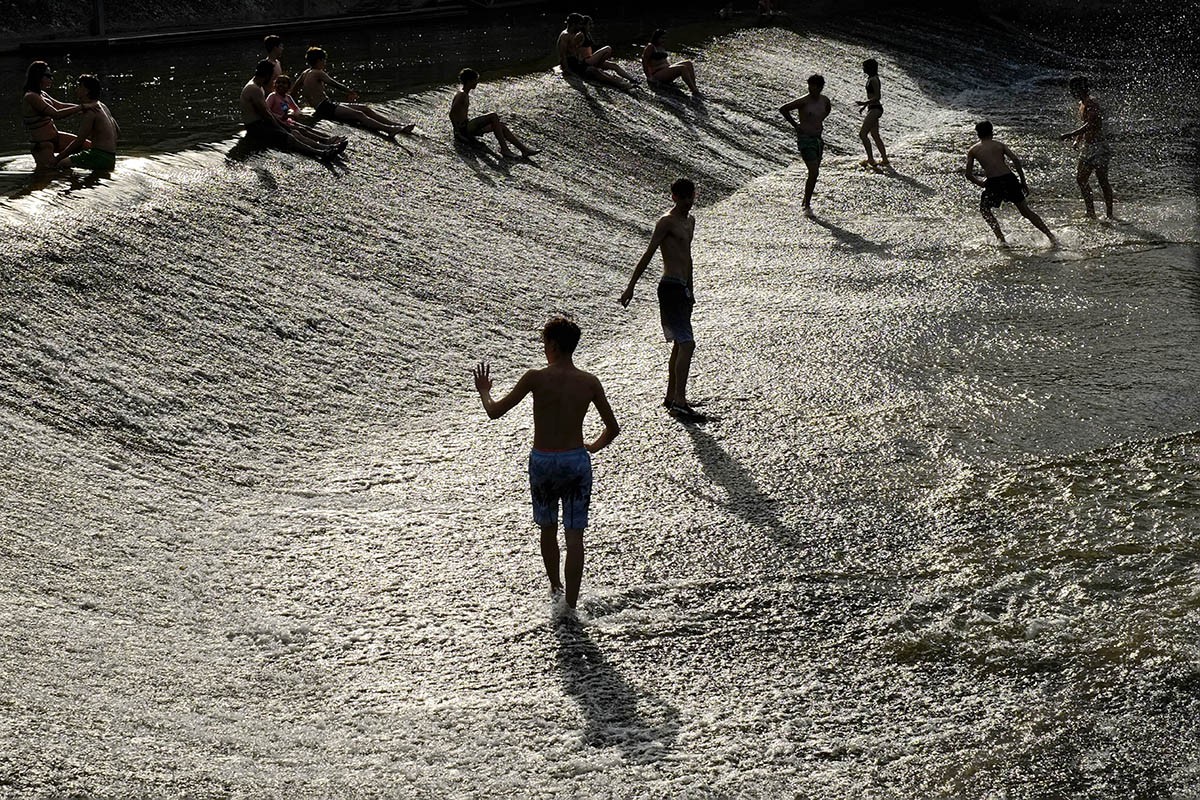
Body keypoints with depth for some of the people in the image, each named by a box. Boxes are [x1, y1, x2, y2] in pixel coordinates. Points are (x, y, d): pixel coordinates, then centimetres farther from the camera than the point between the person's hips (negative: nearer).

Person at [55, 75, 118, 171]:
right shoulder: (102, 106, 16)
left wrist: (59, 157, -7)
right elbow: (118, 132, 25)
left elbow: (79, 141, -13)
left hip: (102, 157, -10)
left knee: (61, 163, -19)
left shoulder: (90, 110, -13)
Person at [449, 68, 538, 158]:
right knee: (493, 116, -25)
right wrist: (457, 132, -20)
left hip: (468, 127, 11)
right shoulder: (461, 95, -14)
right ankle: (503, 148, -27)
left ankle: (523, 148, -5)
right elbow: (452, 114, -22)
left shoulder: (466, 95, 18)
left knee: (501, 126, 2)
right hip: (463, 129, -11)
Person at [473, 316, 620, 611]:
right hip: (577, 461, 1)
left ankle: (556, 590, 36)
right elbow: (613, 428, 4)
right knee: (574, 535, 3)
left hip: (542, 462, -1)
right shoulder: (589, 382, -3)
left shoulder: (536, 378, -10)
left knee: (548, 529, 21)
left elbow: (495, 412, -3)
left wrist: (484, 391, 18)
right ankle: (570, 605, -1)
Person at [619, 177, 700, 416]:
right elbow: (648, 255, -13)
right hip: (670, 287, -9)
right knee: (687, 343, -16)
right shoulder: (666, 222, -11)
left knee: (680, 344, 14)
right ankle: (679, 399, -19)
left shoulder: (690, 221, 16)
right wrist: (631, 287, -16)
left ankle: (671, 396, 23)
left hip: (682, 288, 9)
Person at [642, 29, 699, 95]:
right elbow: (644, 62, -10)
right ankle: (694, 91, -36)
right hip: (657, 74, -9)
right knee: (683, 68, -28)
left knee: (689, 63, -10)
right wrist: (649, 77, -15)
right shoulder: (650, 47, -4)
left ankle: (694, 87, -23)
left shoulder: (662, 48, 23)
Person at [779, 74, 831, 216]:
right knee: (814, 173, -15)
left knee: (814, 173, 12)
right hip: (805, 139, -7)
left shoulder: (824, 100, 4)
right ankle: (807, 205, -7)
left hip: (818, 139, 7)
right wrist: (795, 124, -9)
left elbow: (828, 108, 28)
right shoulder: (803, 101, -15)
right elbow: (783, 109, -12)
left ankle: (806, 202, 26)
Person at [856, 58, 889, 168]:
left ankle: (870, 159, -12)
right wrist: (864, 106, 22)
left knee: (862, 134, -12)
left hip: (875, 109, -11)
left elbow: (877, 97, -21)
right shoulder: (871, 78, 14)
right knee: (875, 135, 14)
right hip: (873, 109, 11)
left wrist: (864, 103, -24)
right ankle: (884, 158, 18)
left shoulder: (874, 80, -16)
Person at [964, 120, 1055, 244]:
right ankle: (1051, 236, 9)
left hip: (993, 183, -2)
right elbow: (1016, 160, 3)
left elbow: (968, 174, 8)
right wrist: (1023, 182, 6)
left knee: (984, 209, 23)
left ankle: (1001, 238, 10)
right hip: (1009, 178, 2)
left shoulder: (973, 151, 12)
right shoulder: (1000, 145, 15)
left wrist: (981, 183, 26)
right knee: (1026, 211, 13)